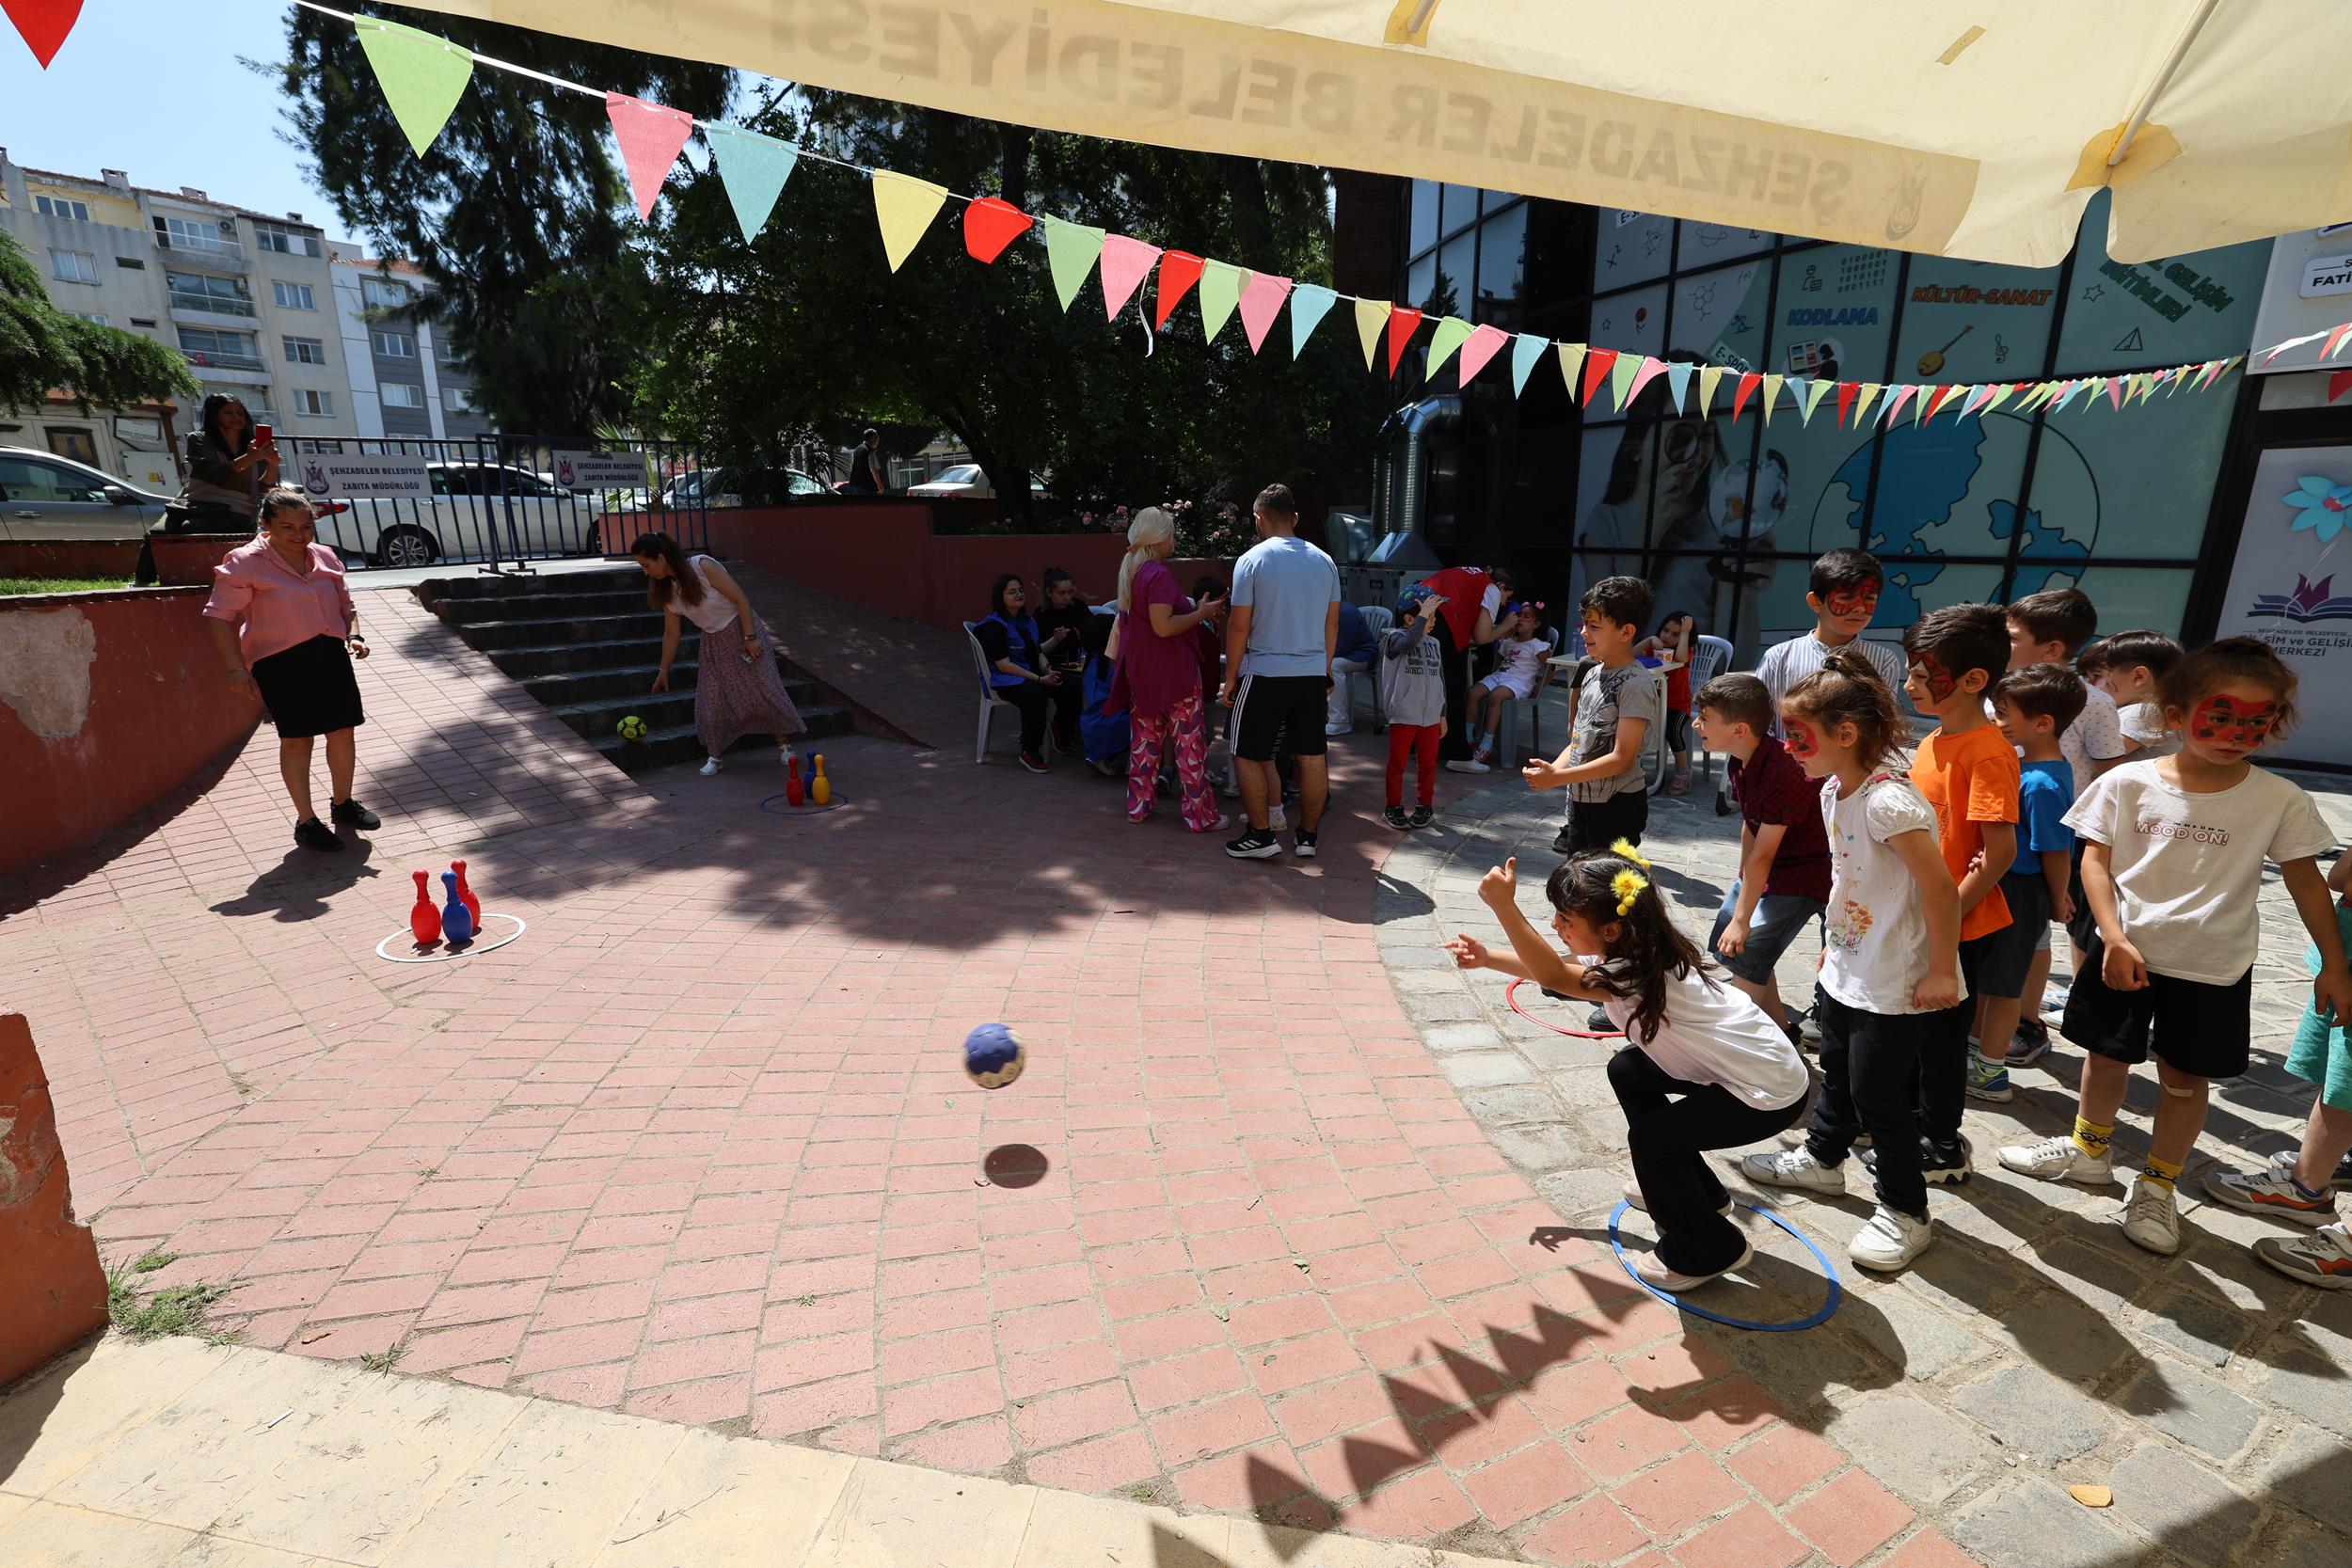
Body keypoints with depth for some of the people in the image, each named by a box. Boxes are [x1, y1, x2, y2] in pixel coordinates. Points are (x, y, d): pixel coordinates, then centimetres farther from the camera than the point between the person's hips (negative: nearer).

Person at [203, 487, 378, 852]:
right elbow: (219, 615, -9)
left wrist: (354, 635, 1)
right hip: (281, 662, -5)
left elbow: (345, 604, 20)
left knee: (343, 730, 10)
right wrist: (235, 667, -14)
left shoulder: (325, 558, 9)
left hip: (330, 654, 5)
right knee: (297, 739, -1)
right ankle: (306, 822, 10)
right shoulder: (245, 563, -8)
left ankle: (343, 805, 29)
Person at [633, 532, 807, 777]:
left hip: (742, 630, -5)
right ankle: (714, 756, 10)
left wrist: (749, 638, -21)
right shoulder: (666, 590, -4)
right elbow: (671, 634, 7)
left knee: (765, 690, -4)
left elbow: (740, 599, -20)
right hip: (713, 643, 6)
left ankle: (784, 745, 9)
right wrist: (664, 671, 13)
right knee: (711, 699, -1)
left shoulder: (703, 566, -23)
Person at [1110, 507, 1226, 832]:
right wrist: (1202, 613, -14)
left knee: (1144, 739, 15)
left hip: (1140, 670, 9)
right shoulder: (1158, 575, -18)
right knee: (1189, 742, -1)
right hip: (1172, 671, -9)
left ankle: (1138, 805, 21)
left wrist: (1192, 607, 16)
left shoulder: (1129, 571, 10)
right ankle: (1200, 815, 4)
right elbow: (1163, 627, -25)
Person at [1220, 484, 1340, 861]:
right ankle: (1307, 837, 18)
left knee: (1248, 756, 8)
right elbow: (1332, 624, 11)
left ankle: (1261, 836, 8)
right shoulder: (1324, 561, 7)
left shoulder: (1252, 560, -7)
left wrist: (1230, 678, 0)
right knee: (1311, 757, 9)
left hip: (1264, 674, -5)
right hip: (1313, 675, 5)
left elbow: (1239, 626, -8)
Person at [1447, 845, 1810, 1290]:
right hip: (1740, 1063, 10)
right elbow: (1557, 968, 5)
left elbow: (1554, 976, -42)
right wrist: (1488, 959, -8)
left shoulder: (1641, 977, -32)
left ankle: (1708, 1250, 10)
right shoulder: (1632, 951, -4)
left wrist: (1504, 905, -47)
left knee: (1650, 1137, -15)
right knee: (1628, 1071, 14)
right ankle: (1690, 1190, 30)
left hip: (1771, 1094, -10)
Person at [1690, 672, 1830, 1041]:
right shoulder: (1742, 761, -4)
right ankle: (1780, 1028, 29)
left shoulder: (1784, 772, -32)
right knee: (1723, 944, 14)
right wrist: (1743, 881, 15)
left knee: (1744, 953, -13)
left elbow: (1763, 854, -27)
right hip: (1766, 867, 10)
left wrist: (1742, 918, -21)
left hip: (1804, 875, -10)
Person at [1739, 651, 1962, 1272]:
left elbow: (1940, 888, -25)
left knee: (1880, 1095, 4)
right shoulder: (1834, 790, 2)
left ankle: (1903, 1211, 22)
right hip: (1845, 971, 9)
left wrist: (1940, 971, -21)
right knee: (1837, 1073, 25)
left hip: (1894, 986, -9)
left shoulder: (1888, 802, -27)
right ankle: (1822, 1157, 45)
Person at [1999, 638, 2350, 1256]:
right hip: (2124, 951, 0)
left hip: (2212, 967, 0)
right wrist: (2114, 938, -14)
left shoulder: (2281, 801, -6)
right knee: (2106, 1056, 15)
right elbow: (2095, 861, -6)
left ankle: (2157, 1186, 29)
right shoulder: (2128, 782, -10)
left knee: (2185, 1076, 10)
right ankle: (2090, 1148, 39)